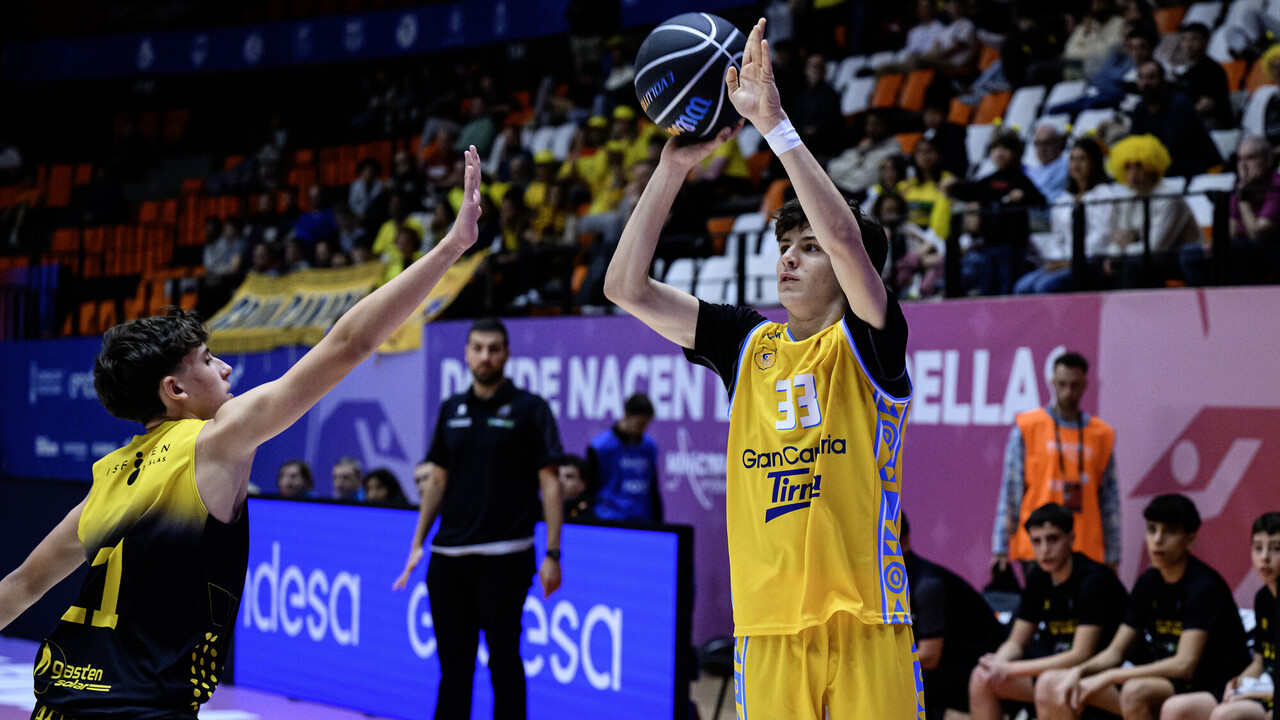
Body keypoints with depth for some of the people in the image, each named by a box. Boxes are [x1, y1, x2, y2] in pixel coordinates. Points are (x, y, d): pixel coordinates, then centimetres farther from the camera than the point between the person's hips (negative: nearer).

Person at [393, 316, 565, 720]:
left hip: (504, 557, -5)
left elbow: (550, 482, -5)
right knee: (453, 660, 9)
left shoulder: (530, 409, -3)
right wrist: (418, 543, 12)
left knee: (503, 659, -1)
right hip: (448, 556, 5)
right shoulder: (451, 410, 11)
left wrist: (552, 554, -11)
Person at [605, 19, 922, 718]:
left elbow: (846, 238, -20)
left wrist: (774, 121, -19)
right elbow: (626, 286, 6)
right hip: (769, 624, 4)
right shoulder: (748, 341, 11)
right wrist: (674, 165, 0)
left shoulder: (869, 341, -1)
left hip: (866, 618, -3)